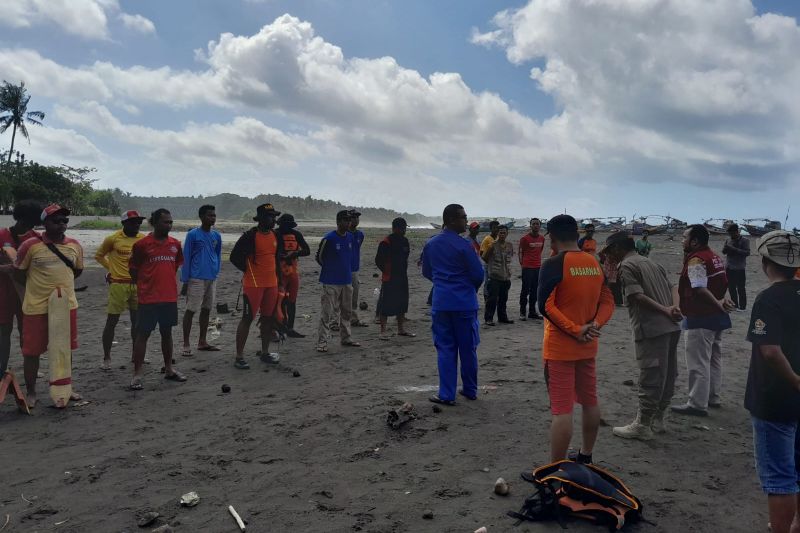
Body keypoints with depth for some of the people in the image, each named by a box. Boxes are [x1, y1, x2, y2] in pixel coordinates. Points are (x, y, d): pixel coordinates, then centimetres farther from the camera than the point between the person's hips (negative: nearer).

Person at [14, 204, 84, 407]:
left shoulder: (75, 245, 2)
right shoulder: (30, 245, -10)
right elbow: (18, 273, 1)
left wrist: (59, 283, 12)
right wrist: (38, 287, 5)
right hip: (37, 308, -3)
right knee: (32, 351, 5)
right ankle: (31, 393, 21)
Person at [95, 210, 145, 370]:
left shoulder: (143, 239, 4)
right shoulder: (113, 239, -6)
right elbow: (99, 256, 7)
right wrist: (112, 268, 2)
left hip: (137, 284, 4)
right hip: (118, 284, -4)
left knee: (137, 320, 12)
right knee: (112, 321, 1)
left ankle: (135, 354, 26)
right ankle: (106, 358, 10)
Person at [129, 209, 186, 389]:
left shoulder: (175, 244, 6)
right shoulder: (142, 244, -8)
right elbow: (133, 269, 0)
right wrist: (143, 286, 4)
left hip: (170, 297, 5)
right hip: (148, 298, -4)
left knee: (167, 333, 14)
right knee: (143, 334, 1)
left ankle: (169, 369, 26)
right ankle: (137, 374, 7)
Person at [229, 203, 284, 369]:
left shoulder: (276, 236, 10)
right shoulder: (250, 236, -13)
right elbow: (235, 257, -14)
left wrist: (278, 277, 17)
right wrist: (249, 271, -4)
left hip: (272, 284, 7)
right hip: (253, 285, -7)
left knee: (268, 318, 13)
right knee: (248, 318, -4)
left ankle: (265, 352, 26)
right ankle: (239, 356, 3)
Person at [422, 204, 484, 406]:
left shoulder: (430, 244, 4)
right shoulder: (463, 246, -12)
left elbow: (426, 272, 14)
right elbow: (478, 275, -8)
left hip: (441, 303, 3)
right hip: (465, 303, -3)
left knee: (445, 348, 7)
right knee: (468, 348, 10)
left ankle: (446, 395, 6)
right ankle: (470, 390, 23)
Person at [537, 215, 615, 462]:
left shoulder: (553, 264, -14)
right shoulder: (595, 263, 6)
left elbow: (546, 306, -22)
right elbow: (608, 301, 5)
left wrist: (575, 330, -18)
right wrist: (594, 326, -8)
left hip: (559, 348, -7)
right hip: (588, 347, 7)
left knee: (562, 410, -4)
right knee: (590, 402, 19)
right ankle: (585, 457, 34)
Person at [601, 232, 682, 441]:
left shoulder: (626, 266, -5)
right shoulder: (652, 263, 21)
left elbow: (637, 296, -16)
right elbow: (673, 287, 12)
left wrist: (665, 311, -13)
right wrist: (675, 307, -3)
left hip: (651, 329, -9)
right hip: (671, 327, 9)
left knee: (650, 377, -3)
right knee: (667, 376, 15)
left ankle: (642, 425, 6)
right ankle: (657, 419, 27)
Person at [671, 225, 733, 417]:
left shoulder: (696, 260, -17)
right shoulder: (714, 257, 12)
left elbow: (700, 289, -26)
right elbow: (722, 284, 15)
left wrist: (718, 304, -19)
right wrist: (720, 302, 4)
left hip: (701, 319, -10)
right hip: (716, 317, 10)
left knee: (698, 363, -5)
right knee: (714, 359, 18)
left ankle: (697, 404, -1)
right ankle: (712, 397, 29)